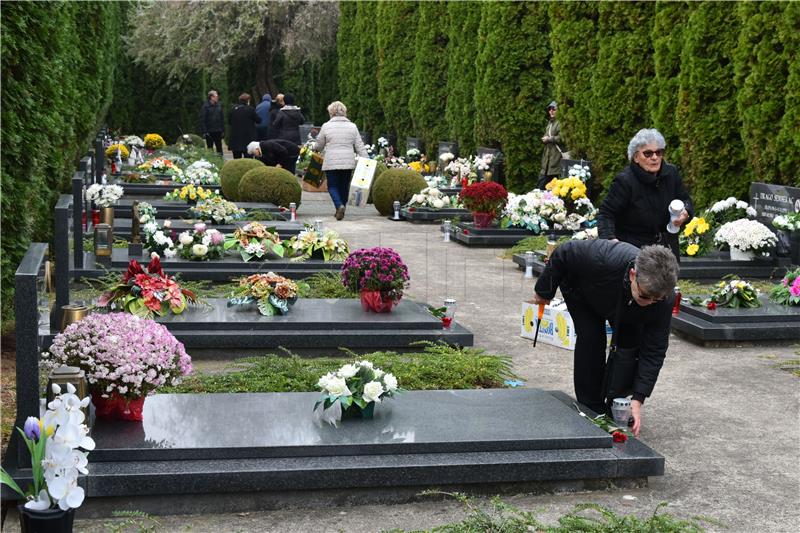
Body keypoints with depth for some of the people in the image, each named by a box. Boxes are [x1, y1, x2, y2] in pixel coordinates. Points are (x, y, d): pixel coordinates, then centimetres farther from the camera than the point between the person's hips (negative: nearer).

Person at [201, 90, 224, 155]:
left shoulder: (218, 106, 5)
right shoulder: (206, 106, -8)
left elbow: (222, 118, 11)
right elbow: (203, 120, -9)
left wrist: (223, 130, 6)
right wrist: (204, 132, -14)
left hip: (218, 131, 4)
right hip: (209, 131, -4)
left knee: (219, 148, 6)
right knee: (210, 148, 4)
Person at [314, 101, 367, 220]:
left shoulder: (326, 126, -1)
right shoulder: (352, 126, 6)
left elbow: (319, 145, 9)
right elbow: (359, 146, 4)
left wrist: (315, 149, 31)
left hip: (331, 163, -3)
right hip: (348, 162, 3)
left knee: (332, 186, 5)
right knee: (344, 186, 14)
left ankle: (339, 205, -19)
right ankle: (341, 210, 18)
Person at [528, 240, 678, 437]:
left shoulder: (663, 299, -37)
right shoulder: (603, 260, -48)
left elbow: (654, 351, -30)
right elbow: (563, 253, -28)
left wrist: (638, 399, -37)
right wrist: (543, 293, -14)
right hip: (581, 291, -2)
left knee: (630, 344, -12)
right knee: (592, 340, -18)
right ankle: (592, 410, -4)